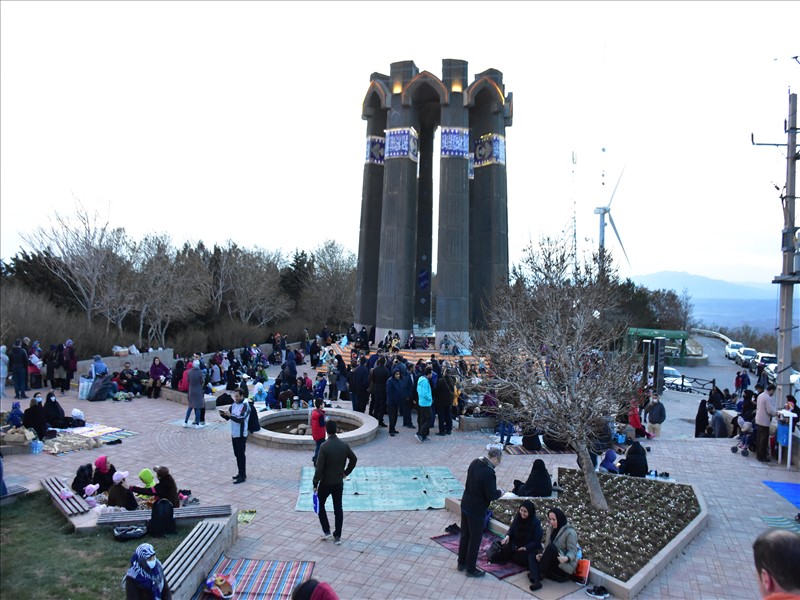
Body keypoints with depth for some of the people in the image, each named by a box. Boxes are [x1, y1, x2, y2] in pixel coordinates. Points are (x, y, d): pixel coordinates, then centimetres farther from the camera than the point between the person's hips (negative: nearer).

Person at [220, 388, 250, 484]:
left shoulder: (245, 405, -14)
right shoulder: (234, 404, 9)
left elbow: (241, 419, -24)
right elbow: (228, 417, 11)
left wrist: (230, 415, -30)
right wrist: (223, 414, -9)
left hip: (241, 434, -8)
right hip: (234, 434, 8)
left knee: (241, 455, -4)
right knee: (237, 454, 15)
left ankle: (242, 476, 1)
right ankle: (240, 472, 26)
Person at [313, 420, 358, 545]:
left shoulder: (324, 447, -21)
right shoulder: (344, 445, -6)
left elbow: (319, 468, -19)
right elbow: (354, 459, 6)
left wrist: (315, 483, -8)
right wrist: (346, 472, 17)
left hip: (326, 483, -4)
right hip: (339, 482, 4)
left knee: (320, 505, 19)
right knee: (338, 508, 12)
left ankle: (326, 531, 19)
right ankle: (337, 536, 16)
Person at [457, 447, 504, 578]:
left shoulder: (474, 463, -3)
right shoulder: (489, 473, -28)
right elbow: (491, 495, -25)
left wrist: (494, 490, 10)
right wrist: (500, 492, -4)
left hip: (465, 504, 8)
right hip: (477, 510, -8)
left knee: (465, 535, 21)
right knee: (475, 539, 9)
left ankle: (461, 563, 36)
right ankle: (471, 569, 23)